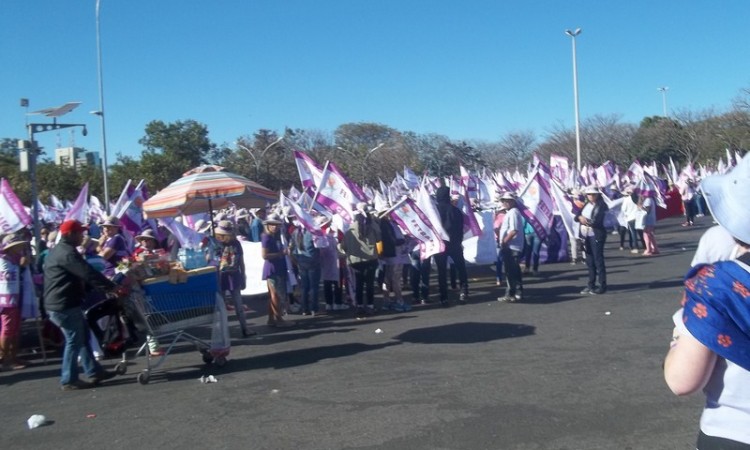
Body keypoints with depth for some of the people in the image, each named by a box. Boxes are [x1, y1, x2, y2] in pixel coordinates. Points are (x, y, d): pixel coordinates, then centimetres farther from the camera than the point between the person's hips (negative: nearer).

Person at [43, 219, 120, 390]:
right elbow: (88, 273, -23)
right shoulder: (67, 252, -17)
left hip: (60, 303, 11)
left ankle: (94, 371, 21)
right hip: (64, 304, -11)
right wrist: (111, 287, -17)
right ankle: (69, 380, 4)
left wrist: (105, 288, 18)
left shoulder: (59, 251, 19)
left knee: (82, 336, 15)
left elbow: (81, 276, 21)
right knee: (74, 340, -3)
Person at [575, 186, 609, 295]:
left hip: (596, 236, -7)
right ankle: (591, 284, 20)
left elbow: (596, 222, -19)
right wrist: (580, 218, -14)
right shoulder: (586, 205, 12)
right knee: (589, 261, 12)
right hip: (586, 236, 7)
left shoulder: (601, 206, -8)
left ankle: (602, 286, 0)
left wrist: (585, 221, -9)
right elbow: (577, 217, 7)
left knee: (598, 260, -5)